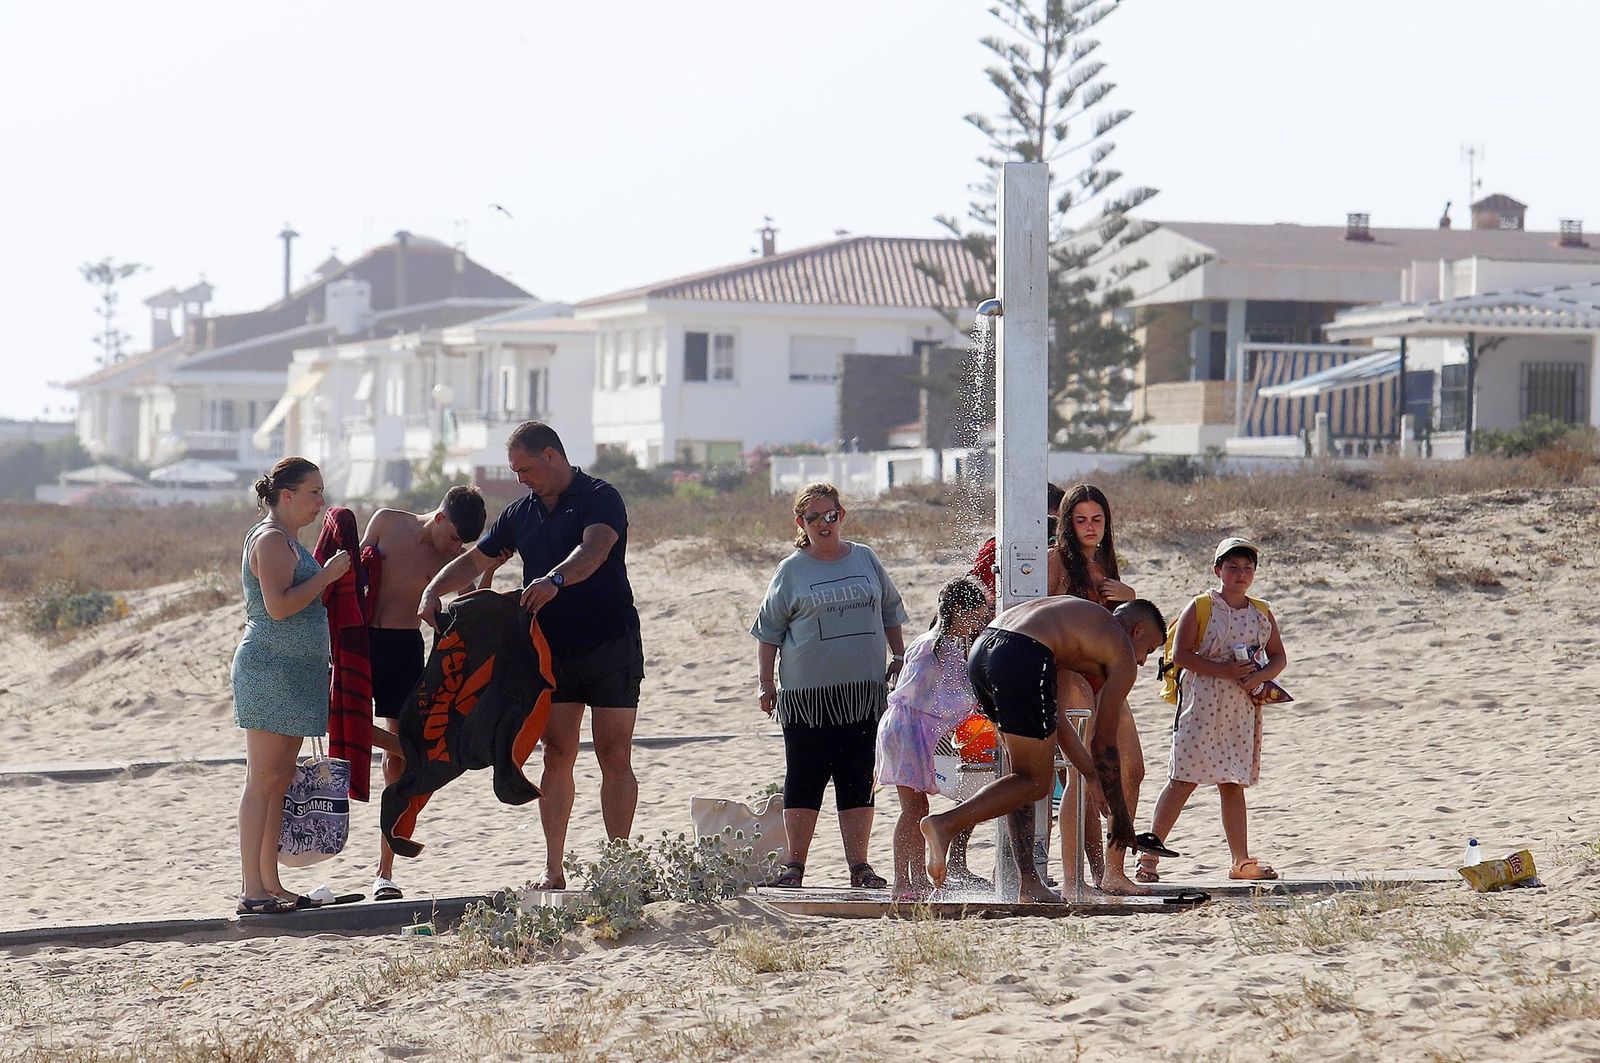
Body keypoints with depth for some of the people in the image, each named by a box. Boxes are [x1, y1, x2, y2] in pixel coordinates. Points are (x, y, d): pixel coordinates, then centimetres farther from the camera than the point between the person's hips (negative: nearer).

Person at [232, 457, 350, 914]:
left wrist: (330, 574, 19)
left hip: (292, 675, 10)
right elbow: (278, 605, -22)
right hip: (270, 670, -10)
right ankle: (252, 890, -9)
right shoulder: (270, 538, -12)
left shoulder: (285, 539, 20)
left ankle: (269, 883, 13)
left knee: (280, 780, 10)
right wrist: (327, 575, -17)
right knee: (263, 781, -9)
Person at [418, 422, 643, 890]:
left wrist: (555, 579, -45)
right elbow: (475, 560, 18)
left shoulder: (600, 498, -7)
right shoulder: (521, 513, 13)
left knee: (615, 759, -3)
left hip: (611, 645, -5)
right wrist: (432, 592, 0)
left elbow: (593, 550, -26)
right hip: (553, 650, 5)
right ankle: (553, 871, 3)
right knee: (557, 757, 1)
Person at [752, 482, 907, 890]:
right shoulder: (792, 570, 1)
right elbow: (769, 630, 5)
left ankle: (858, 864, 8)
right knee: (805, 778, 0)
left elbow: (890, 612, 21)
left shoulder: (865, 559, 9)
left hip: (864, 688, 2)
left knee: (858, 779, 4)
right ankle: (795, 864, 8)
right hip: (806, 693, -2)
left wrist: (899, 657, 17)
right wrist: (766, 683, 2)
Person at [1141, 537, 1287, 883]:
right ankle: (1149, 854, -5)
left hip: (1242, 708, 5)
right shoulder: (1200, 608, -3)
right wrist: (1225, 670, -18)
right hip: (1202, 703, -5)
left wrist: (1259, 676, -9)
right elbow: (1180, 654, -10)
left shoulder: (1262, 613, 12)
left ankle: (1241, 861, 9)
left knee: (1233, 784, 8)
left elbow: (1279, 657, 13)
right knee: (1184, 779, -8)